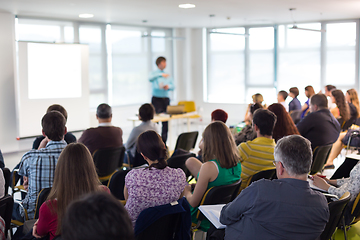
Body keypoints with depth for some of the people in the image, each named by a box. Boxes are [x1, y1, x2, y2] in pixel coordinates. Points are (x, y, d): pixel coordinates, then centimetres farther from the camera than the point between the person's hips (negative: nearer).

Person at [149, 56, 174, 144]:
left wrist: (168, 86, -13)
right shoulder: (154, 73, 2)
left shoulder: (168, 75, 17)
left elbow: (173, 86, 9)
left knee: (166, 121, 4)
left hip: (166, 99, 5)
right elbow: (150, 78, -22)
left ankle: (164, 142, 10)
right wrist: (161, 74, -32)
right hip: (156, 99, -5)